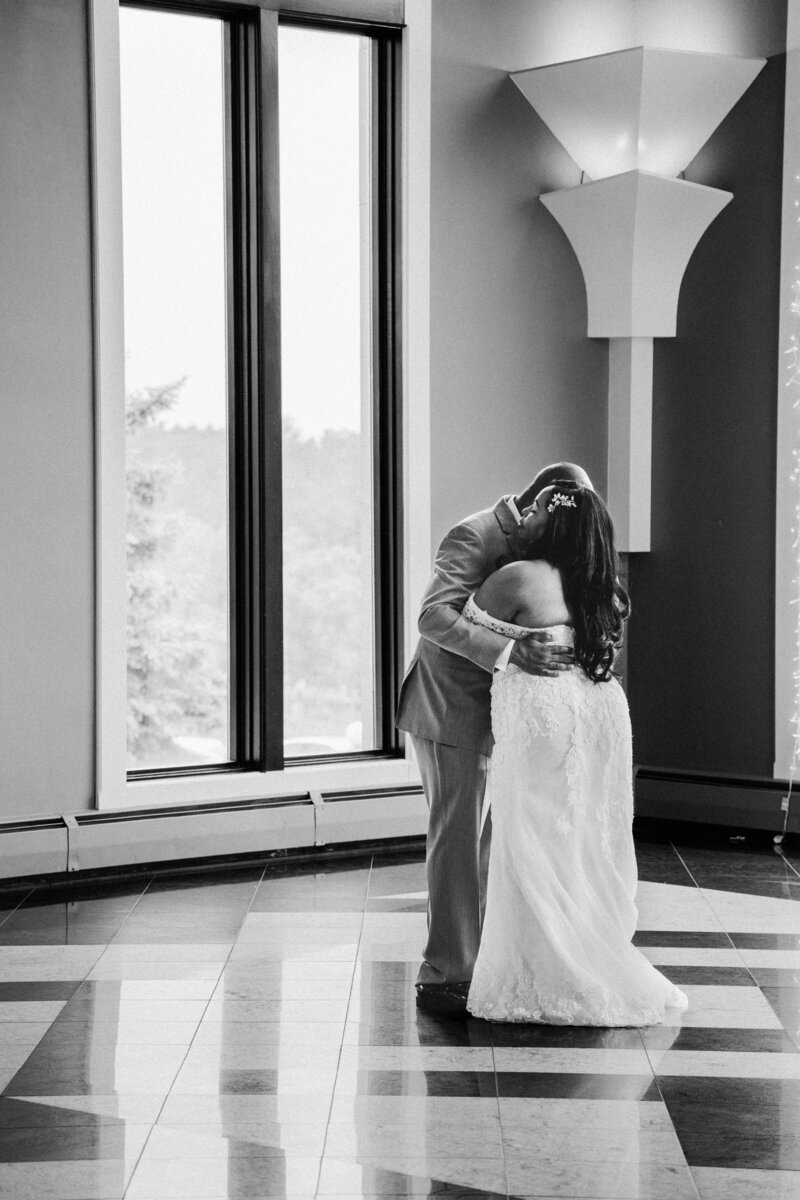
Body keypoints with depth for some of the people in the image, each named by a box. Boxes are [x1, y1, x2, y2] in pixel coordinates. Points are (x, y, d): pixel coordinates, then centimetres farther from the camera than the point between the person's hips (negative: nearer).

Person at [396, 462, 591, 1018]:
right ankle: (444, 976, 1)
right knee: (459, 841, -6)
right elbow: (435, 617, -32)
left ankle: (475, 964, 19)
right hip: (451, 713, -9)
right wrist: (510, 652, -40)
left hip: (487, 714, 9)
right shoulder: (472, 538, -18)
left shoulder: (523, 546, 9)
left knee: (486, 841, 12)